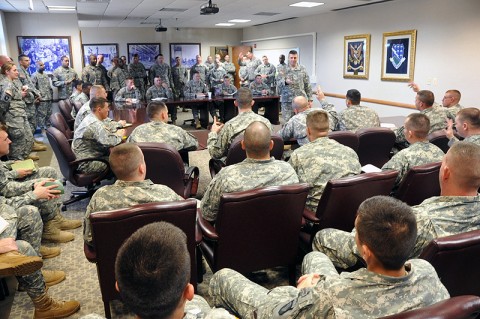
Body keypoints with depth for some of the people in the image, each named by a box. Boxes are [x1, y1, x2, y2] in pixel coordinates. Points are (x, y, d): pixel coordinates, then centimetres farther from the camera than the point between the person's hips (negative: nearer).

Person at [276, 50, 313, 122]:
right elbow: (278, 83, -4)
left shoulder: (303, 69, 7)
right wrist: (285, 81, -25)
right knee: (287, 121, 1)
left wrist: (309, 99, 5)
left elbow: (307, 85, 9)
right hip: (287, 100, -1)